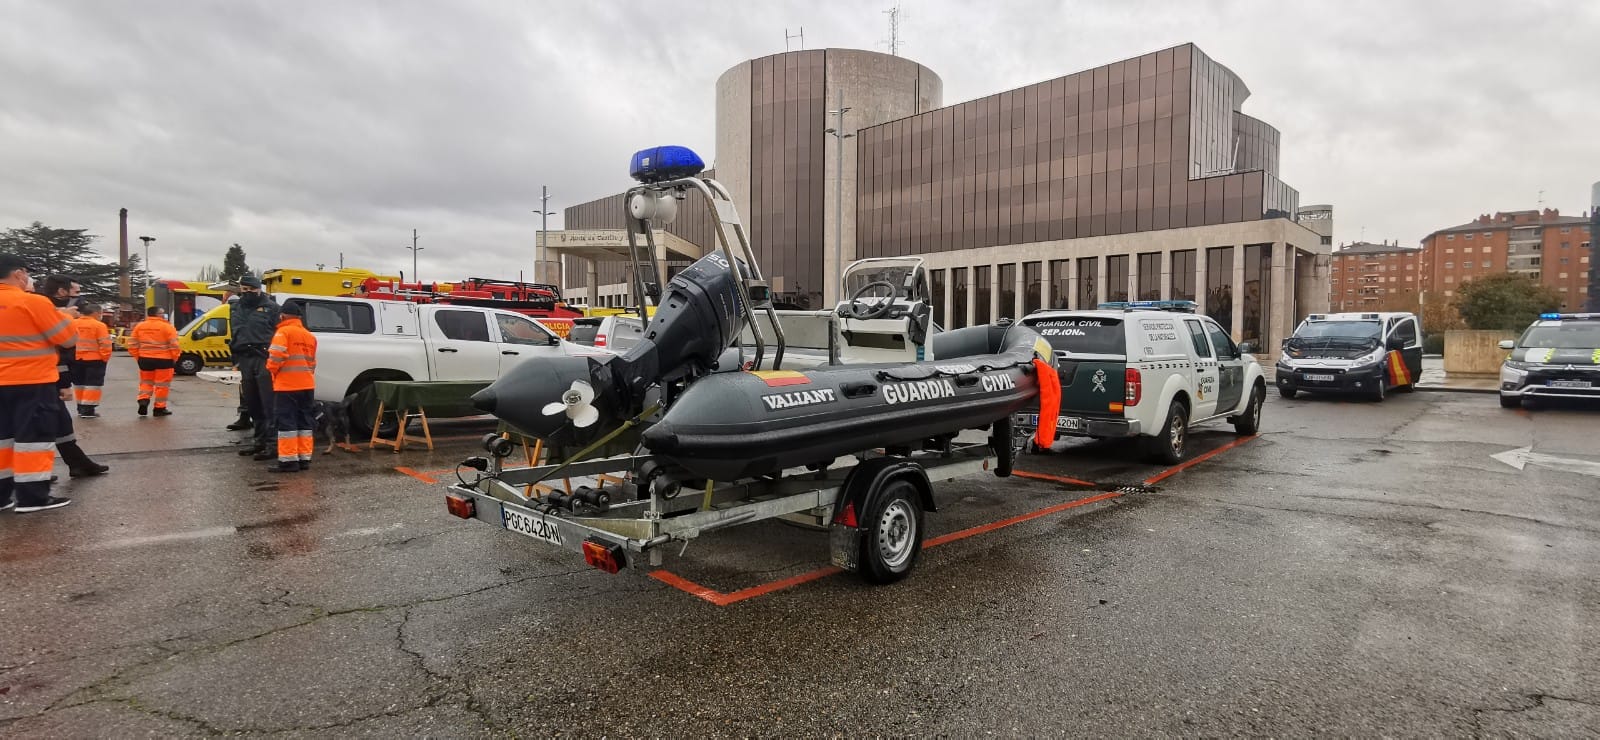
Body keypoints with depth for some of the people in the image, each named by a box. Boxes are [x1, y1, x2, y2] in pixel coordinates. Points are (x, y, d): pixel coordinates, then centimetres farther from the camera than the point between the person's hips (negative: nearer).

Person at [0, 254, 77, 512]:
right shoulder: (34, 302, -13)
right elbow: (69, 339, -10)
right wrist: (63, 318, 7)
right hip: (33, 382, -7)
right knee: (34, 436, -2)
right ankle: (32, 496, -2)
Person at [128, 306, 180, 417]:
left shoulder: (139, 326, 6)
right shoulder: (167, 327, -9)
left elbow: (132, 344, 8)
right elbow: (174, 345, -12)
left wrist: (138, 357, 16)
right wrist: (174, 358, -1)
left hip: (145, 359, 5)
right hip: (163, 360, -5)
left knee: (146, 382, 21)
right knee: (162, 384, 4)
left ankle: (143, 400, 3)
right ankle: (160, 408, 7)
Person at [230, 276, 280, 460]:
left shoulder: (270, 307, -1)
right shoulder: (237, 308, 19)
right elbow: (235, 334, 26)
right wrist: (236, 358, 20)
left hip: (265, 359, -7)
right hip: (245, 361, 7)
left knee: (269, 404, -9)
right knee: (253, 404, 10)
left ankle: (272, 443, -9)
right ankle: (260, 441, 19)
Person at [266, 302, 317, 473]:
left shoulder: (283, 332, -7)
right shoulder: (310, 336, 16)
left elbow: (276, 355, -19)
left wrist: (272, 369, -2)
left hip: (287, 385, -6)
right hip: (307, 385, 7)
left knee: (287, 422, -3)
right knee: (304, 422, 11)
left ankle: (289, 460, -5)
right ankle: (304, 458, 12)